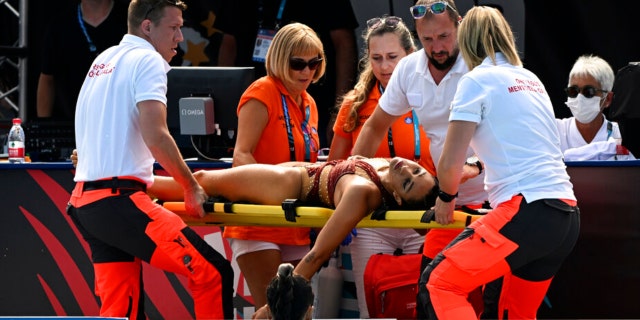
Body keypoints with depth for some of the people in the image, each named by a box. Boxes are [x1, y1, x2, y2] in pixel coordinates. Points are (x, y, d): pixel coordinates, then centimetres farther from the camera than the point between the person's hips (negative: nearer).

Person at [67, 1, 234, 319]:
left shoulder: (103, 60, 21)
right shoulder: (148, 60, -5)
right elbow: (155, 137, -17)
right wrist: (191, 187, -6)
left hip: (85, 201, 9)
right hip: (119, 200, -9)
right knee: (213, 272, -12)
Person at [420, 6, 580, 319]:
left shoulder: (477, 80, -1)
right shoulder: (531, 80, 21)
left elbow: (451, 163, -4)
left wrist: (446, 198, 17)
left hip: (528, 212, -8)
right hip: (566, 215, 8)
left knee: (438, 283, -3)